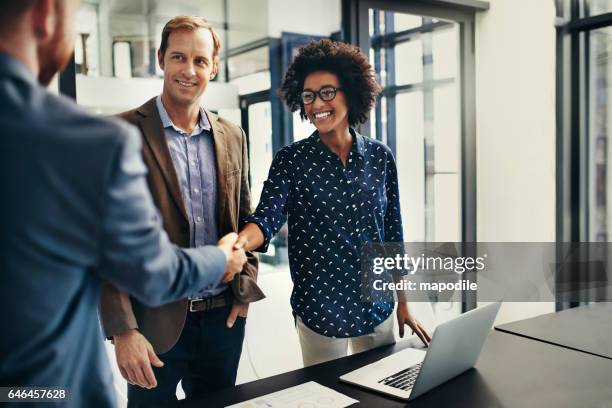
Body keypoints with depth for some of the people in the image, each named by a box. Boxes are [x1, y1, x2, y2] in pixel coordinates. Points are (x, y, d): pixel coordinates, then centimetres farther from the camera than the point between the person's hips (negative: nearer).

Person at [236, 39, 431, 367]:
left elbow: (393, 234, 6)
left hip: (377, 307, 3)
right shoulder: (292, 160, -6)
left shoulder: (379, 156, 1)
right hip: (320, 309, -2)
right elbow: (267, 217, -20)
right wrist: (238, 242, -43)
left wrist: (403, 304, 9)